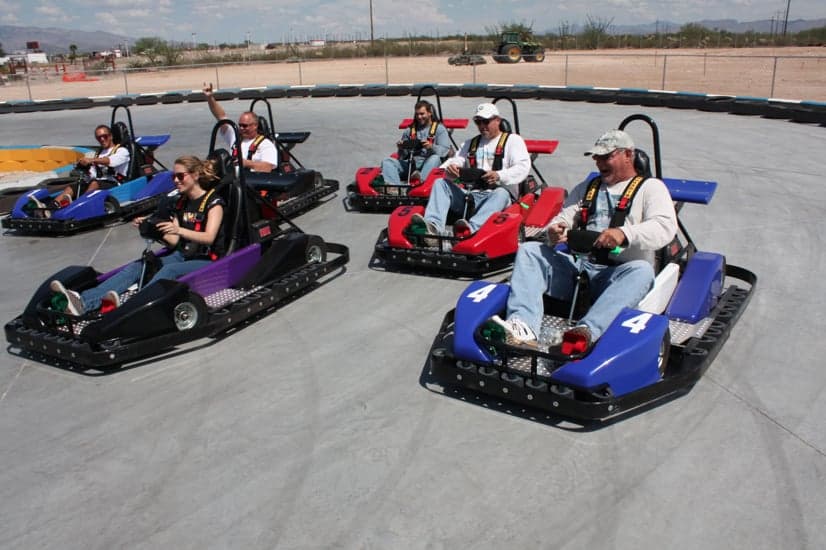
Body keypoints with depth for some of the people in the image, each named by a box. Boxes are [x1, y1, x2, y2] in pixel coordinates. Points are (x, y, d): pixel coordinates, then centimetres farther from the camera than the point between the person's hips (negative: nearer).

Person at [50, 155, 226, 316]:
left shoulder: (213, 201, -5)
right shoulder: (181, 203, 16)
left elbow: (209, 237, -20)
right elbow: (173, 242, 11)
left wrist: (179, 230, -35)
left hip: (207, 261, -6)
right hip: (181, 256, 6)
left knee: (169, 269, -36)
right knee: (136, 267, -16)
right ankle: (84, 301, -34)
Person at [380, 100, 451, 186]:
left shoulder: (439, 128, 11)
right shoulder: (409, 130, 22)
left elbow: (445, 150, -3)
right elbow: (403, 155, 18)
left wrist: (431, 147, -22)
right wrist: (401, 148, -5)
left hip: (428, 163, -3)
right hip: (410, 163, 3)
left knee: (435, 158, -36)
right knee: (387, 161, -20)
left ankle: (421, 179, -61)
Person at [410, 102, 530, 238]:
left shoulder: (513, 140, 10)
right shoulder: (470, 143, 25)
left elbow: (523, 167, -6)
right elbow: (455, 160, 13)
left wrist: (499, 176, -26)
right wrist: (450, 167, -14)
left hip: (499, 193, -4)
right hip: (470, 195, 4)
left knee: (500, 193, -37)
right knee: (440, 182, -14)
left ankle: (471, 229, -62)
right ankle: (433, 226, -40)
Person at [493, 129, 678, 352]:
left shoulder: (650, 187, 9)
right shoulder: (586, 187, 25)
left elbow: (665, 227, -8)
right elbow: (563, 219, 15)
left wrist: (624, 234, -27)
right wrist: (554, 232, -12)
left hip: (618, 274, -4)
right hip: (578, 266, 4)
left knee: (642, 271, -35)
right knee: (529, 250, -15)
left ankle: (586, 331, -54)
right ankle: (523, 327, -38)